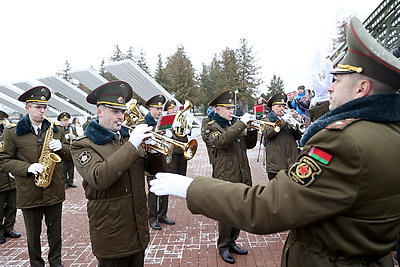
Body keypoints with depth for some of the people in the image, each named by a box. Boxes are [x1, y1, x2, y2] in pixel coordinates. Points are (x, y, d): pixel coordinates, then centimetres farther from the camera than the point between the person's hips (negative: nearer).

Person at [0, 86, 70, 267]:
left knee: (55, 231, 15)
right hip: (29, 192, -2)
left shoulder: (55, 129, 6)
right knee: (33, 234, 13)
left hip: (54, 190, 2)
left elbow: (69, 155, 8)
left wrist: (61, 147, -14)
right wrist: (27, 168, -18)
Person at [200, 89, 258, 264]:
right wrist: (242, 123, -25)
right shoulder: (211, 127, -6)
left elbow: (250, 144, 15)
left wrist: (252, 129, -1)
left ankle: (231, 242, 32)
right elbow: (222, 141, -27)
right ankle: (223, 247, 21)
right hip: (226, 178, -6)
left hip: (242, 177, 7)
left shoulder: (235, 125, 14)